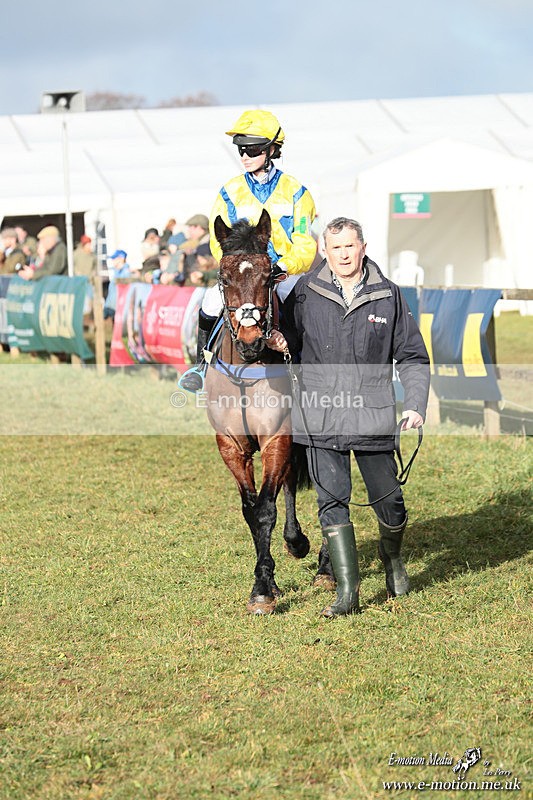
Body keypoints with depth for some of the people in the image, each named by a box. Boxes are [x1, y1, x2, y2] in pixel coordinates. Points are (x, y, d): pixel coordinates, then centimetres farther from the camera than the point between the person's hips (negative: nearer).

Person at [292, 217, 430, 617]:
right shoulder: (306, 292, 1)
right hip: (321, 415, 0)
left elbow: (412, 356, 8)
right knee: (332, 501, -4)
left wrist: (416, 406, -3)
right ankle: (347, 589, -1)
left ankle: (392, 556, 38)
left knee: (388, 500, 7)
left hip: (373, 414, 0)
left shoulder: (389, 295, 2)